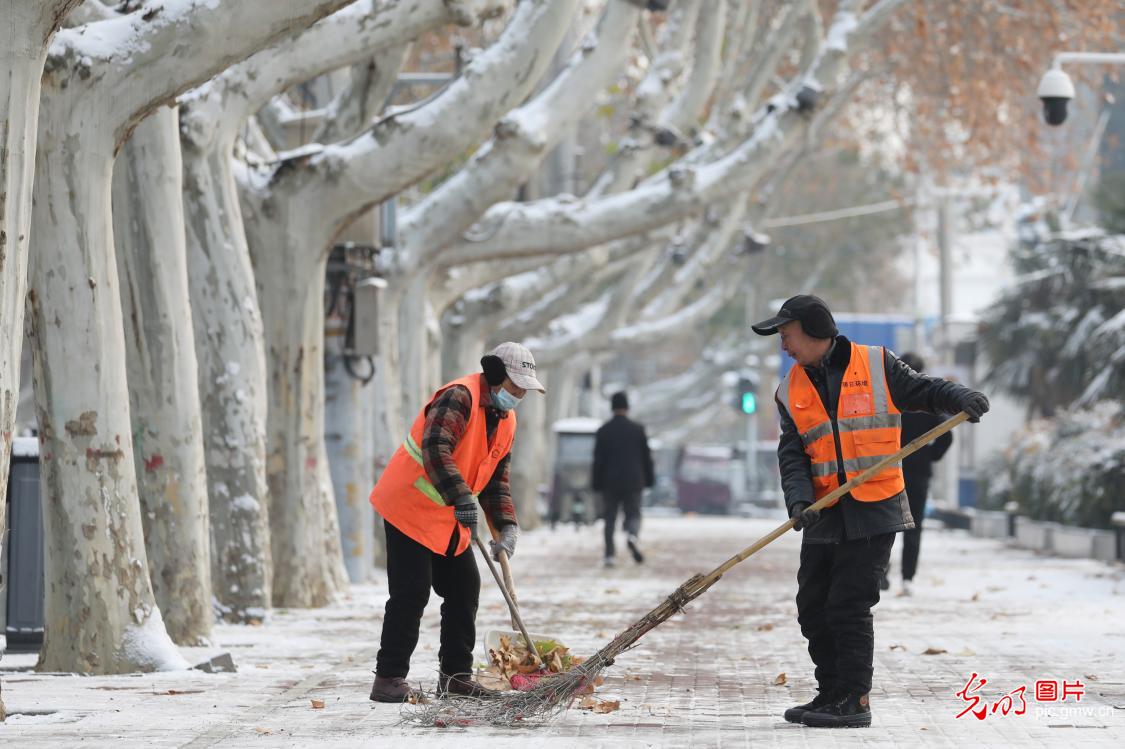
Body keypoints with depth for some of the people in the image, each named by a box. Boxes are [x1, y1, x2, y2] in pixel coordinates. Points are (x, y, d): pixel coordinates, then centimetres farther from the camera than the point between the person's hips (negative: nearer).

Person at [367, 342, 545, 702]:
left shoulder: (506, 420, 9)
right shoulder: (459, 397, -21)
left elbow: (496, 479, 15)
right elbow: (435, 449, -34)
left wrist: (506, 526, 2)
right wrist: (462, 499, -41)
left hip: (450, 518, 9)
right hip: (410, 508, -9)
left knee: (464, 589, 10)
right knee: (411, 594, -11)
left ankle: (456, 674, 20)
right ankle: (388, 679, -6)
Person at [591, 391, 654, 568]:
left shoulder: (603, 431, -2)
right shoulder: (638, 429, -2)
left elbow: (598, 460, -3)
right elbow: (646, 457, 1)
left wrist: (596, 484, 3)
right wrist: (648, 480, 10)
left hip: (610, 482, 0)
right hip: (633, 482, 0)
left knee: (610, 518, 10)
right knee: (633, 515, 7)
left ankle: (609, 555, 5)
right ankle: (632, 536, -25)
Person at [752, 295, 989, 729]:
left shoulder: (877, 366, 0)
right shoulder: (791, 391, 10)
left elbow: (923, 392, 5)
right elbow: (792, 453, 2)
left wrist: (961, 399, -17)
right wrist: (799, 500, -15)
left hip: (874, 513, -5)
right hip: (824, 516, 6)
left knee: (849, 606, -10)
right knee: (813, 608, 8)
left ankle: (855, 700, -4)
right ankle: (832, 694, 20)